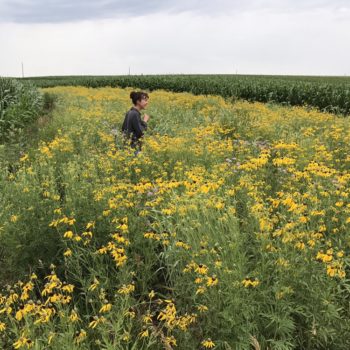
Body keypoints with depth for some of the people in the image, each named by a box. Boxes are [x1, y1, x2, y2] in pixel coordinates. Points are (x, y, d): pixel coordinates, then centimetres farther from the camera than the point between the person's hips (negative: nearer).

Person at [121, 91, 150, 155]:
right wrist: (145, 121, -8)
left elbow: (123, 128, 14)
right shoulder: (135, 114, -18)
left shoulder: (129, 112, 9)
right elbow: (140, 133, -22)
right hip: (134, 148, -10)